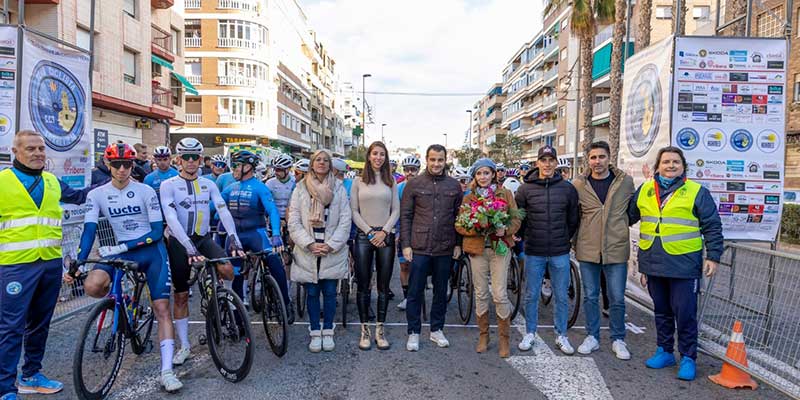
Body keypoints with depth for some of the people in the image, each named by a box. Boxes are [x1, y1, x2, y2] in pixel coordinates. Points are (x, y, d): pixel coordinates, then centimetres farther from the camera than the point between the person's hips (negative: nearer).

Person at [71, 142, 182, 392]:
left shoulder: (145, 191, -6)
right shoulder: (97, 194, 1)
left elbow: (158, 231, -9)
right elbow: (89, 231, -5)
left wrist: (125, 246, -19)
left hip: (152, 251, -2)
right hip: (121, 251, 2)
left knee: (162, 308, -8)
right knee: (92, 286, -28)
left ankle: (167, 371, -3)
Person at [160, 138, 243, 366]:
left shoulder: (208, 185, 3)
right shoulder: (168, 185, -7)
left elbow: (223, 211, -8)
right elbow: (171, 218, -20)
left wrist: (234, 240, -23)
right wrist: (189, 247, -31)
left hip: (204, 238, 2)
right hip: (179, 242, -2)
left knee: (227, 270, -25)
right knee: (181, 295, 5)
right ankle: (184, 346, 17)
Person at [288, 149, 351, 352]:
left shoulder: (339, 188, 3)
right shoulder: (301, 188, 3)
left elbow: (345, 221, -2)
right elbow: (293, 221, -1)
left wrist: (330, 245, -11)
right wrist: (309, 244, -12)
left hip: (332, 251, 0)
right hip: (307, 251, 0)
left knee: (330, 293, 5)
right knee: (312, 293, 7)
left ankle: (328, 332, 21)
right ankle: (315, 333, 20)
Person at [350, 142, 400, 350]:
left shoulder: (391, 182, 9)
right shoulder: (358, 182, 6)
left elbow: (396, 210, 5)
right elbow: (354, 211, 2)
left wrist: (384, 231, -8)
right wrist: (369, 232, -8)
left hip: (385, 237, 1)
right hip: (364, 237, -1)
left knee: (383, 286, 4)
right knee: (364, 286, 2)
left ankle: (380, 329, 14)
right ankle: (365, 330, 12)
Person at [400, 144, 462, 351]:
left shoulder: (454, 186, 5)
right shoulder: (414, 184, -1)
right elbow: (405, 216, 0)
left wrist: (458, 244, 4)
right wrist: (405, 244, -6)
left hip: (445, 249, 2)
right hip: (419, 248, -2)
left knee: (441, 292, 13)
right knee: (415, 292, 5)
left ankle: (437, 329, 28)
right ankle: (413, 332, 18)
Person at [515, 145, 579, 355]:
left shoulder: (567, 188, 2)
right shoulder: (526, 188, -2)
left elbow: (574, 219, 11)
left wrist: (564, 239, 9)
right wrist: (527, 237, 5)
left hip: (560, 253, 1)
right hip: (533, 253, -1)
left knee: (561, 296, 9)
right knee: (531, 296, 9)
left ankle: (561, 336, 24)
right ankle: (530, 333, 24)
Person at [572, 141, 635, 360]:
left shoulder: (625, 181, -1)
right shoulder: (578, 184, -1)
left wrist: (619, 227, 7)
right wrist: (574, 240, 5)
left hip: (616, 249, 0)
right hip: (588, 249, 1)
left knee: (617, 299, 7)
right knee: (590, 297, 12)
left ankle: (618, 340, 25)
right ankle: (592, 336, 27)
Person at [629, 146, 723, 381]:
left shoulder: (697, 192, 0)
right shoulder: (644, 190, 9)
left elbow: (712, 227, 0)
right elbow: (628, 216, 20)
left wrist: (713, 256, -4)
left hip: (684, 264, -4)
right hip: (653, 264, 4)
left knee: (685, 314, 2)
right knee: (661, 311, 15)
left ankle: (688, 358, 16)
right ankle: (664, 352, 29)